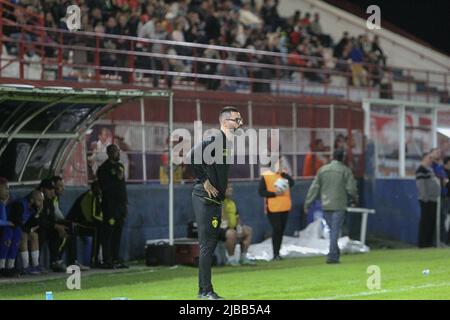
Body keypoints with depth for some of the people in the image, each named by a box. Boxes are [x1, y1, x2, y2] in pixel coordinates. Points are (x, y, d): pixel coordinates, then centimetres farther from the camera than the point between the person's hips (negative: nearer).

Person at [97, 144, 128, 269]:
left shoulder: (120, 166, 18)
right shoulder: (104, 168, -6)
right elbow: (104, 187, -13)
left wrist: (125, 202, 17)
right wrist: (117, 179, -15)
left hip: (121, 204, 7)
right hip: (110, 206, -7)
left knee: (118, 234, 8)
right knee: (108, 234, -6)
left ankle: (116, 260, 12)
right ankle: (107, 261, -6)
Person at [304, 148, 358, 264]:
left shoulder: (322, 170, 7)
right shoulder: (345, 170, -4)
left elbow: (314, 188, 5)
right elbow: (351, 188, -6)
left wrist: (308, 203, 8)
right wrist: (354, 199, 14)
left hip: (326, 205, 4)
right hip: (339, 205, -4)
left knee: (332, 229, 16)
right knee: (335, 230, -4)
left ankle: (335, 253, 20)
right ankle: (332, 256, -9)